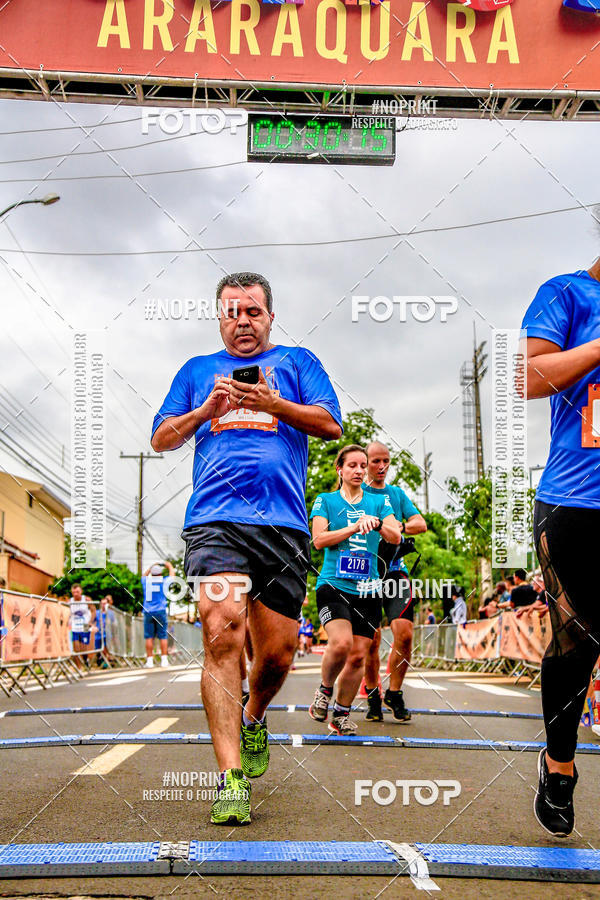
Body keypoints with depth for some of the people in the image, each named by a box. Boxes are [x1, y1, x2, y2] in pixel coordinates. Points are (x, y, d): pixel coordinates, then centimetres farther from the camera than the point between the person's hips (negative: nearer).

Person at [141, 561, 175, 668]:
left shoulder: (146, 581, 7)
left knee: (149, 637, 2)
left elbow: (144, 575, 31)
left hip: (148, 612, 1)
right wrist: (169, 566, 40)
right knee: (163, 636, 1)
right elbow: (172, 575, 24)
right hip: (161, 611, -1)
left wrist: (151, 566, 42)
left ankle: (149, 660, 0)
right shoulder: (165, 581, 3)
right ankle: (164, 660, -1)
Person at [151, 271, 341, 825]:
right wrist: (207, 410, 1)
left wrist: (273, 403, -7)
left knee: (278, 653, 1)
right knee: (222, 635, -19)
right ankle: (231, 776, -17)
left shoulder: (296, 362, 20)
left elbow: (331, 425, 7)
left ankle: (253, 720, 34)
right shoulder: (198, 371, 24)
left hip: (284, 525, 0)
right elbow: (162, 438, 18)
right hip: (215, 520, 0)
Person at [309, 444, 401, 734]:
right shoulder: (325, 500, 7)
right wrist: (354, 527, -14)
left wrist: (376, 523, -17)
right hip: (333, 584, -3)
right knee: (341, 643, -24)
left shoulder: (379, 501, 13)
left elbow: (395, 537, 2)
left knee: (358, 654, 0)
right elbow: (318, 539, -5)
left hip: (367, 590, 3)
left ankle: (341, 713, 17)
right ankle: (324, 689, 5)